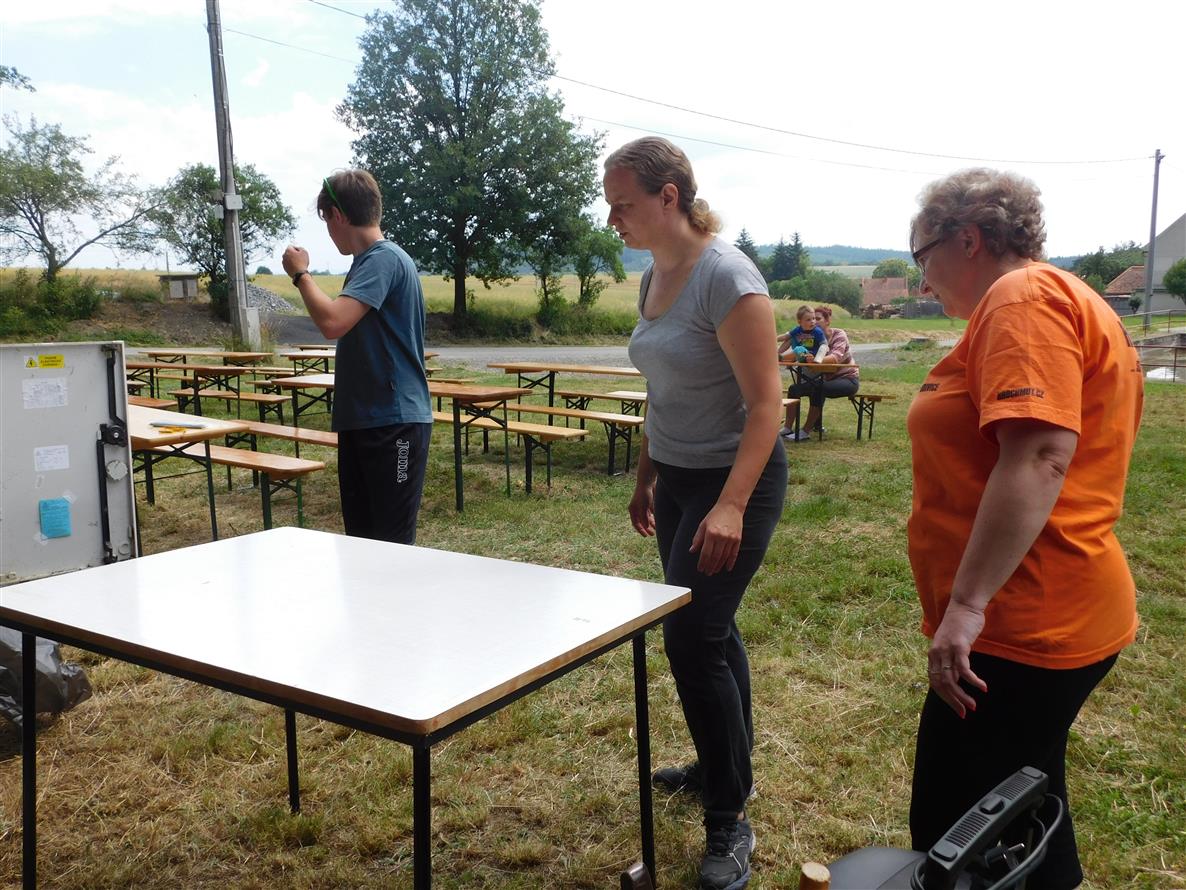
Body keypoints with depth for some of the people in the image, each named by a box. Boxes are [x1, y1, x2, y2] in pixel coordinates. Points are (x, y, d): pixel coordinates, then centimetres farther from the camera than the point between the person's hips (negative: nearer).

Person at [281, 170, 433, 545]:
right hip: (361, 420, 10)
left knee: (392, 544, -4)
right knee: (360, 537, 14)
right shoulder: (368, 261, 15)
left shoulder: (385, 260, -15)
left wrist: (301, 274, -13)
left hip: (394, 423, -10)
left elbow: (333, 321, -27)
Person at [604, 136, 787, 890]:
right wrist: (645, 478, 20)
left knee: (692, 638, -8)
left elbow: (766, 401, -22)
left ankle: (730, 821, 8)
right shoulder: (655, 275, 6)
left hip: (733, 480, -8)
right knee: (709, 628, 17)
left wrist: (732, 506, -29)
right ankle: (726, 766, 36)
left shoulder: (726, 276, -20)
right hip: (677, 479, 8)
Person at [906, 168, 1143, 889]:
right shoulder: (1066, 302, 19)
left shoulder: (1024, 297, -14)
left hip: (1022, 628, -11)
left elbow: (1039, 457, -27)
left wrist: (966, 605, -27)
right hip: (1052, 617, 11)